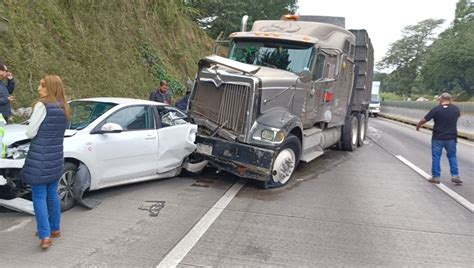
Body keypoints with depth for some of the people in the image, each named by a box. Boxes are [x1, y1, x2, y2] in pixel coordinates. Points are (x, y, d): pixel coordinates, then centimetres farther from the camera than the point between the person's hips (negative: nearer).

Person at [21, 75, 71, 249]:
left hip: (39, 158, -7)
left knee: (39, 197, -2)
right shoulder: (63, 108, 9)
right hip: (56, 157, 7)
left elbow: (30, 133, -10)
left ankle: (45, 236, -3)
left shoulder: (42, 106, -13)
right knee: (52, 194, 18)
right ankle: (54, 229, 29)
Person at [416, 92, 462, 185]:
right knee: (452, 156, 15)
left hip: (437, 138, -3)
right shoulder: (455, 108, 2)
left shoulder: (436, 109, -10)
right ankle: (455, 176, 11)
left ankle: (436, 177, 10)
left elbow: (423, 120, -8)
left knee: (436, 157, 6)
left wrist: (418, 126, 11)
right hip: (451, 138, 3)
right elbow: (459, 115, 27)